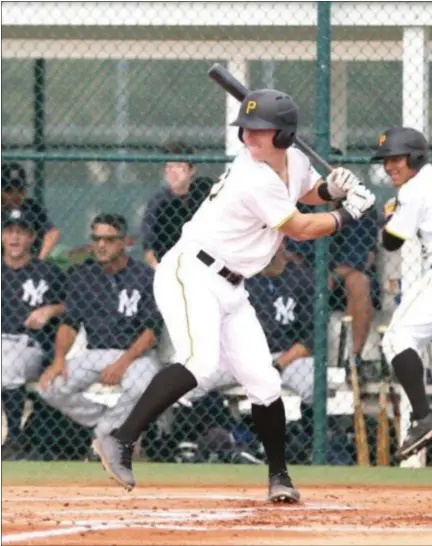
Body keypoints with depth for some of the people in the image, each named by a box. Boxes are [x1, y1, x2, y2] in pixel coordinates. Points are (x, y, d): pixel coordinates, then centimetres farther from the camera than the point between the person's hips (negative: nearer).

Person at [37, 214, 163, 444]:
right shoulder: (82, 276, 7)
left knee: (138, 386, -38)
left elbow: (152, 329, -9)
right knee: (50, 386, -20)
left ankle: (105, 435, -14)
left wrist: (123, 363, -23)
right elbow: (70, 323, 6)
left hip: (135, 354, -4)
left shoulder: (144, 276, -5)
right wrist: (59, 358, -13)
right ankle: (108, 422, -1)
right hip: (94, 354, 4)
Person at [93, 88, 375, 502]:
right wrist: (348, 214, 1)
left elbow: (305, 191, 29)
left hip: (229, 289, 9)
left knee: (264, 382, 4)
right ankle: (120, 442, -36)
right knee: (200, 362, -31)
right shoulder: (255, 180, -22)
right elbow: (300, 229, -11)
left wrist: (330, 188, 7)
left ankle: (279, 477, 21)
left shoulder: (294, 160, 5)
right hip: (190, 274, -9)